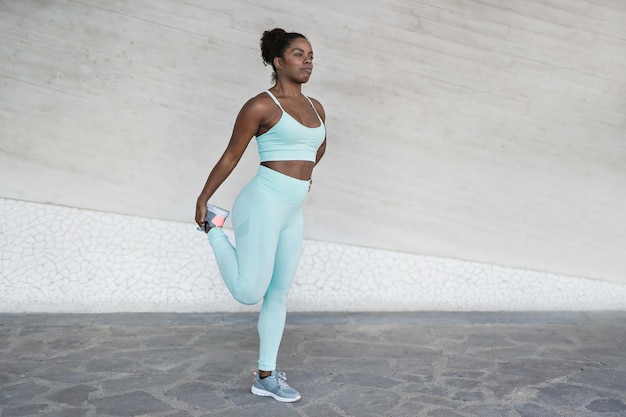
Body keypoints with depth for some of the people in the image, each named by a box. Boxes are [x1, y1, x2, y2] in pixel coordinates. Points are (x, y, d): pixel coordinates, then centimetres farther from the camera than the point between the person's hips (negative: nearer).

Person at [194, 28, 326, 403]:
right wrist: (202, 200, 2)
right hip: (264, 204, -7)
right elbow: (231, 157, -4)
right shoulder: (261, 106, -9)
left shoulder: (316, 108, 10)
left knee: (279, 294, 11)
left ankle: (266, 377, 23)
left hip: (293, 212, 7)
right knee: (249, 293, -5)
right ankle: (214, 225, 18)